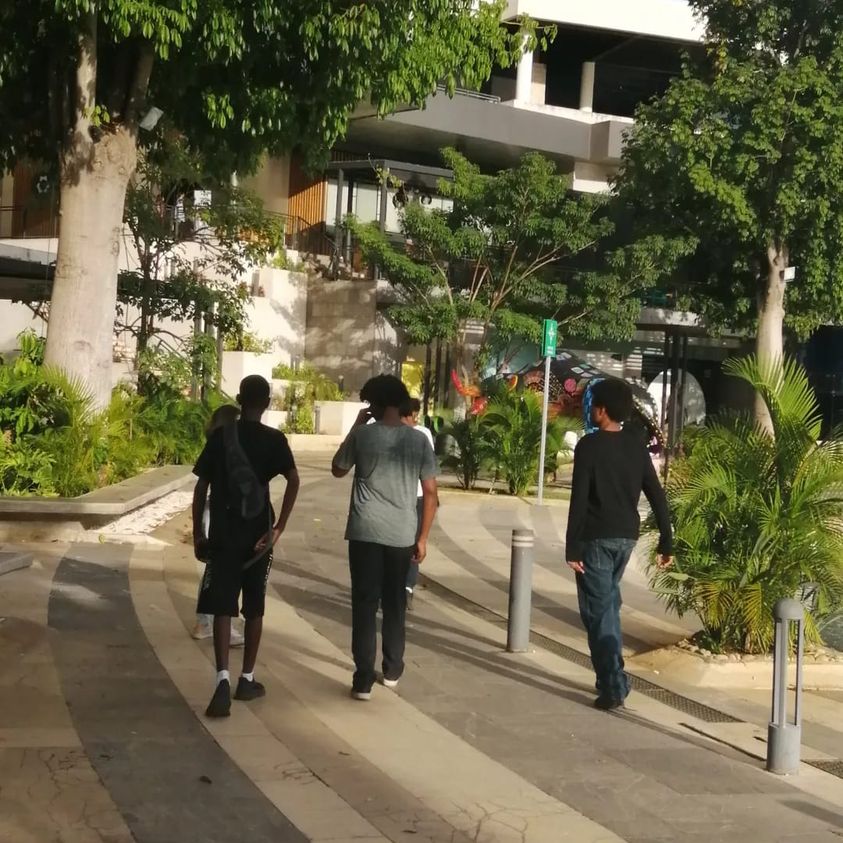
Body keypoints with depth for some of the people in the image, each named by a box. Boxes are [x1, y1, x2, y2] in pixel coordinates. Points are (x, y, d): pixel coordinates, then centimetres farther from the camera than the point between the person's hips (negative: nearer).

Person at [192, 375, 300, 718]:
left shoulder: (219, 435, 1)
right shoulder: (274, 439, -2)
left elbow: (201, 487, 1)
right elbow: (293, 481, -17)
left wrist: (198, 533, 8)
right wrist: (278, 529, -15)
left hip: (223, 535, 0)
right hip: (257, 535, 0)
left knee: (221, 608, -2)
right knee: (254, 609, 13)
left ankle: (223, 679, -19)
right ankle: (247, 680, 21)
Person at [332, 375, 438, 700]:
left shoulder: (363, 435, -5)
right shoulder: (419, 441, 1)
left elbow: (338, 470, 12)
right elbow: (430, 493, 1)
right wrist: (422, 537, 8)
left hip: (365, 532, -2)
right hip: (402, 535, 2)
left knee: (365, 604, 1)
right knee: (395, 604, 16)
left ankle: (363, 679, -2)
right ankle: (392, 670, 27)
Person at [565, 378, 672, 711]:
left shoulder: (589, 445, -11)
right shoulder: (636, 446, 7)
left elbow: (579, 499, -16)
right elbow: (656, 495, 5)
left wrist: (572, 546, -13)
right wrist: (666, 541, 9)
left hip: (596, 537, -6)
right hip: (626, 536, 6)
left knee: (598, 611, -1)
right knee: (608, 604, 22)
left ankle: (613, 687, -7)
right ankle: (612, 677, 26)